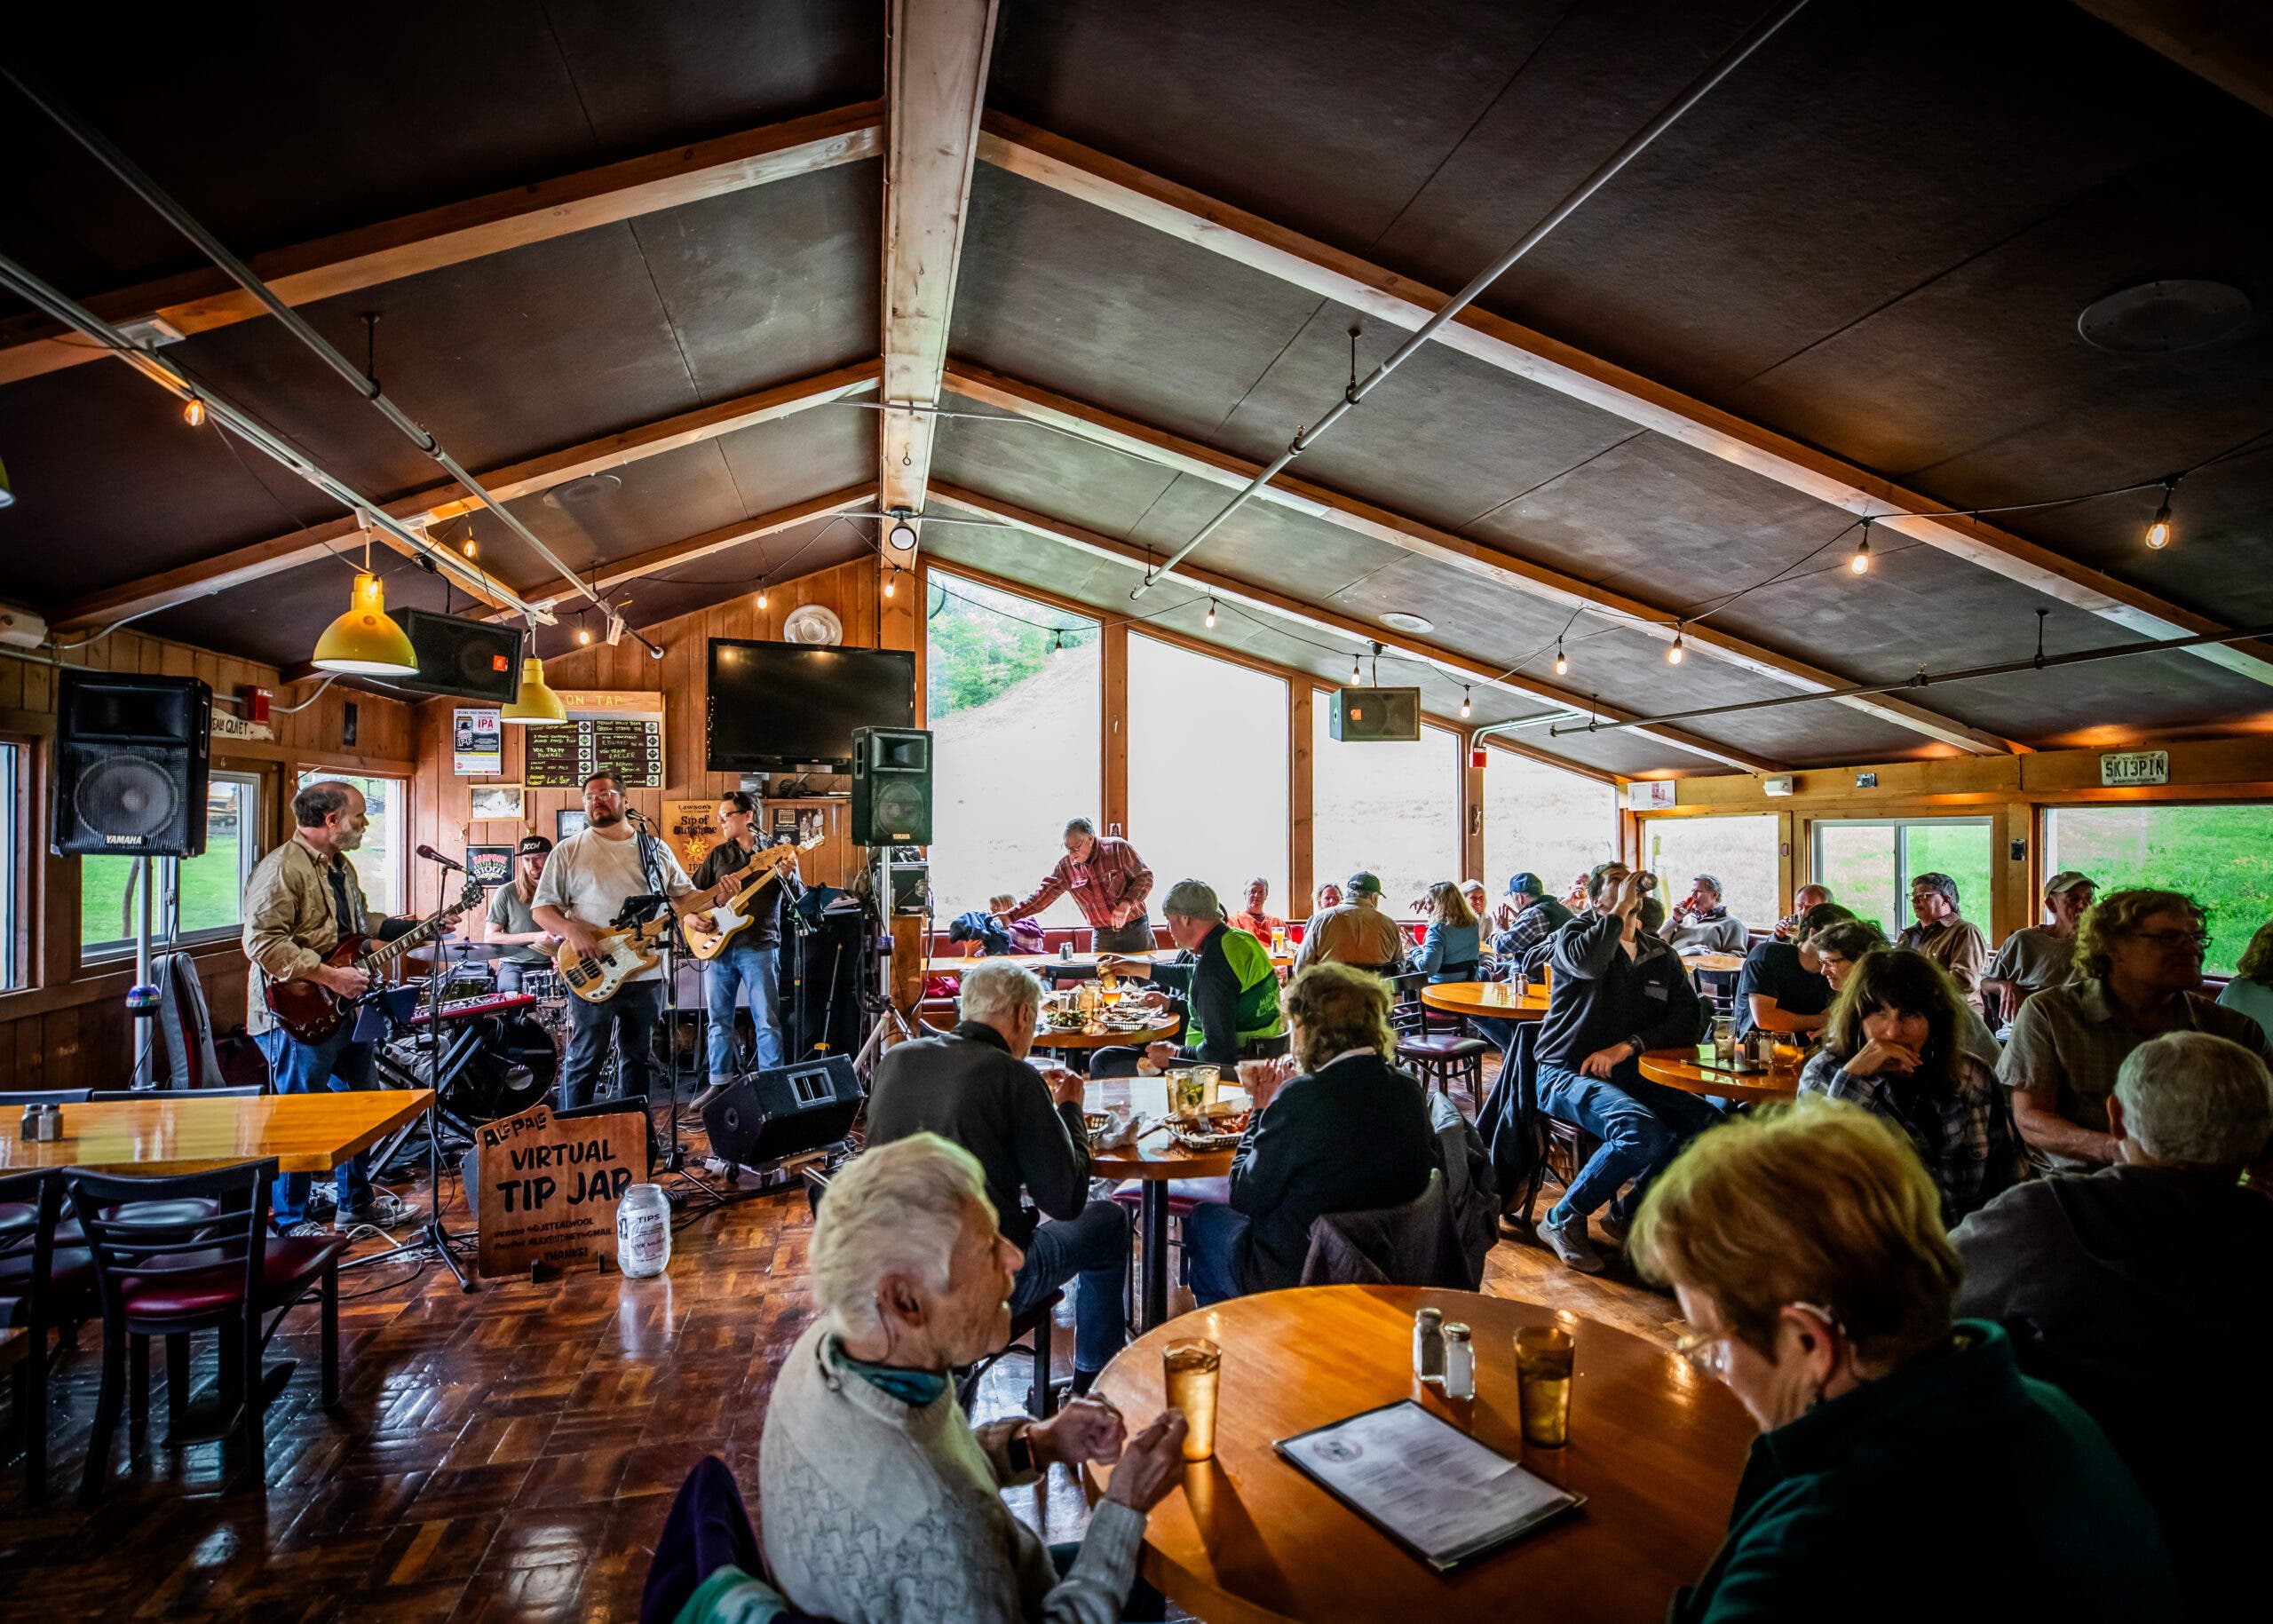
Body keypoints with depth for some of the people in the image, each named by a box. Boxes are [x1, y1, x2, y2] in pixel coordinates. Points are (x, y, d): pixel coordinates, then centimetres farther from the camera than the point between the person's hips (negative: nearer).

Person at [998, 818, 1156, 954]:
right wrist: (1011, 916, -7)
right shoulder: (1065, 866, 0)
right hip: (1102, 936, 3)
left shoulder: (1118, 848, -11)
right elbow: (1043, 895, 2)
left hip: (1135, 930, -3)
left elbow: (1145, 877, -7)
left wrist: (1127, 903, -21)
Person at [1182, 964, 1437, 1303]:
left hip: (1296, 1280, -6)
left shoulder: (1300, 1098, -27)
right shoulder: (1409, 1090, -8)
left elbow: (1245, 1197, -16)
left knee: (1202, 1217, 22)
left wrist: (1262, 1109, -4)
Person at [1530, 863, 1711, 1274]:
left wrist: (1626, 1047, -11)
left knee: (1708, 1122, -18)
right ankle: (1562, 1220, -9)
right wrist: (1621, 909, -13)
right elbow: (1589, 963, -25)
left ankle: (1629, 1211, 3)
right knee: (1643, 1133, -30)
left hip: (1631, 1074, 6)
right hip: (1568, 1074, -5)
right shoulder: (1574, 934, 1)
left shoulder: (1662, 956, 16)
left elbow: (1687, 1023, 4)